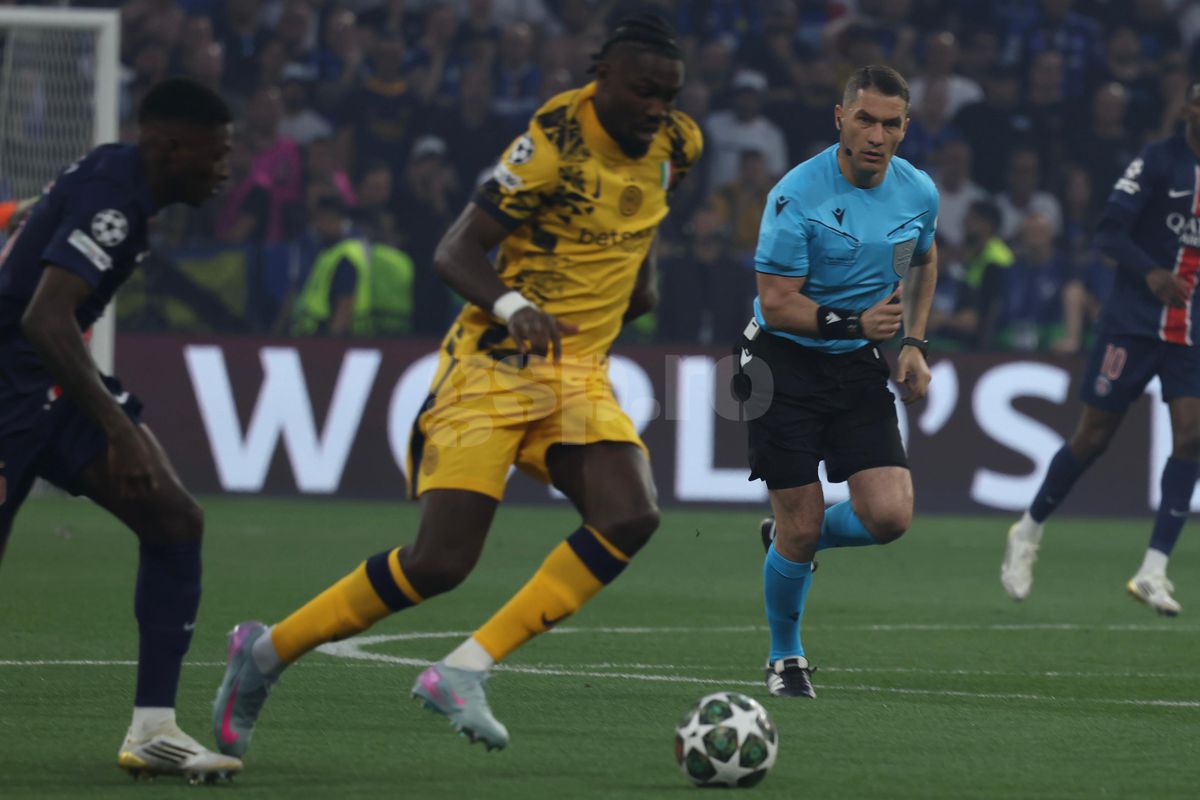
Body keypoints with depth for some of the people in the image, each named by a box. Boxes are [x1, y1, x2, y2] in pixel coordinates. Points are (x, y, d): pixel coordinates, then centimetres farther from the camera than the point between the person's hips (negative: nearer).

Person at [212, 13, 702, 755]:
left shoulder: (674, 144, 2)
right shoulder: (554, 142, -18)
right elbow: (456, 251, -20)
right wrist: (512, 305, -37)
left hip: (580, 372, 6)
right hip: (495, 364, -6)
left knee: (631, 518, -20)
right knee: (439, 563, -13)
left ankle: (466, 671, -16)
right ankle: (267, 651, 9)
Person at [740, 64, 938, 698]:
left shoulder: (918, 192, -1)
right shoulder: (796, 195, -18)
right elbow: (777, 303, -18)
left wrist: (914, 343, 11)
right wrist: (855, 322, -29)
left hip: (860, 365, 4)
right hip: (785, 363, -4)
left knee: (889, 515, -12)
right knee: (801, 528, -4)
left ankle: (794, 537, 21)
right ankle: (785, 657, 21)